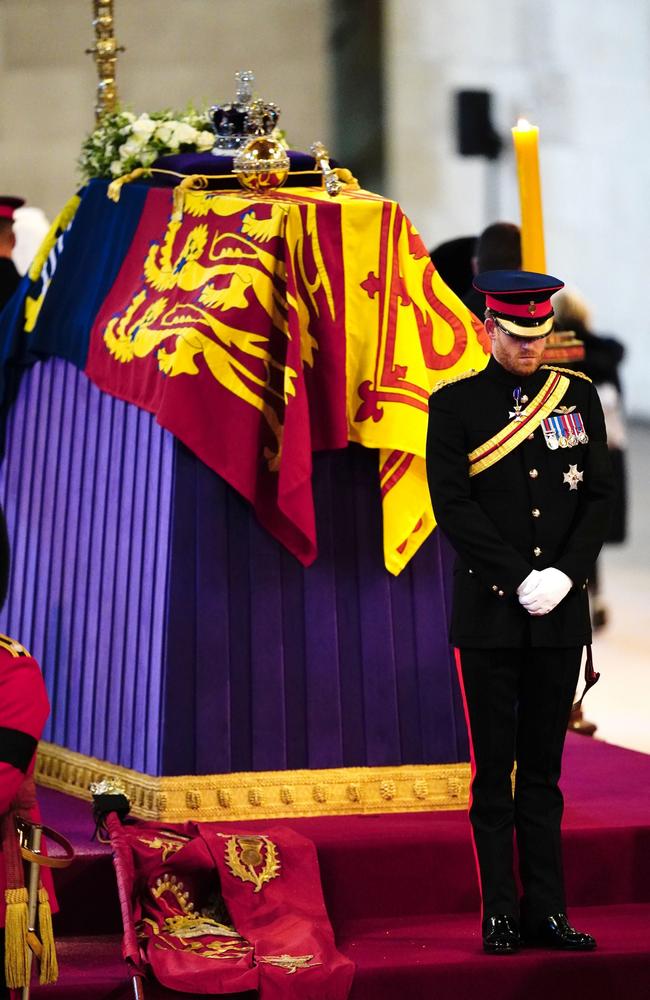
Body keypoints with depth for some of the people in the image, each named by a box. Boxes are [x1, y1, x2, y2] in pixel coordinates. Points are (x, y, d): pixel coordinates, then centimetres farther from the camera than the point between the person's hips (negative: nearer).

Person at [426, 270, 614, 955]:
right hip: (489, 615, -3)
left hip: (560, 613, 3)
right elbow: (453, 506, -7)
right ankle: (500, 915, 7)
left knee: (543, 770, 8)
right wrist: (520, 581, -13)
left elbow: (599, 497, 6)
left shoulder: (577, 396, 8)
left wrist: (565, 575, -8)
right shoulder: (454, 404, -1)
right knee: (493, 771, 2)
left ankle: (547, 911, 12)